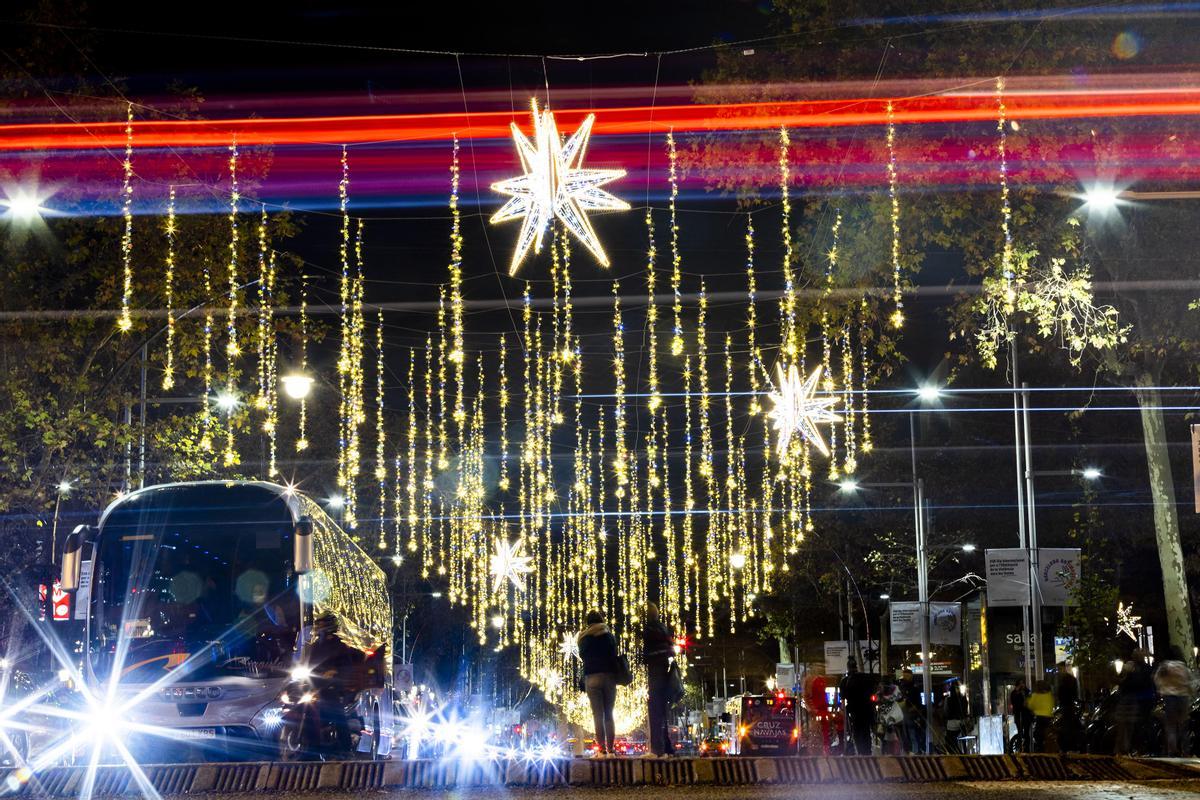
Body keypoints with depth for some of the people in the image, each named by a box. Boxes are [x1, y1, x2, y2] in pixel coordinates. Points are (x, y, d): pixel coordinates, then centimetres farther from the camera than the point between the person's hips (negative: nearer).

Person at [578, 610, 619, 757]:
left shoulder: (584, 638, 4)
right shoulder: (610, 636, 7)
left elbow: (582, 657, 12)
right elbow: (614, 656, 9)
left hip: (592, 677, -1)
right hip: (609, 676, 1)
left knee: (597, 714, -3)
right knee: (609, 714, 7)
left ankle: (602, 750, -11)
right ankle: (610, 750, -1)